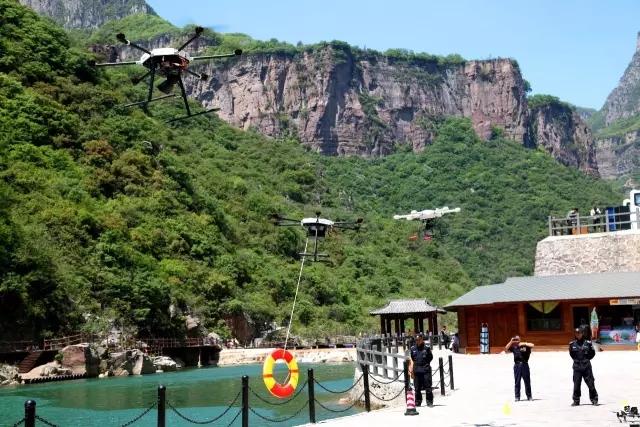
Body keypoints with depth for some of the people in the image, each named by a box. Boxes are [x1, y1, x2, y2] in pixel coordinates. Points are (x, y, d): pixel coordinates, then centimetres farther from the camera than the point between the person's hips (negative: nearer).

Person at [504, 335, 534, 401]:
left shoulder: (525, 345, 6)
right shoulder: (513, 347, 11)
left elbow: (532, 345, -7)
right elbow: (506, 349, 2)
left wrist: (524, 344, -11)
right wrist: (511, 342, -1)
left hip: (524, 364, -1)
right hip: (517, 365, 1)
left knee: (527, 381, 2)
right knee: (517, 382, 3)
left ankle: (529, 396, 11)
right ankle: (517, 397, 6)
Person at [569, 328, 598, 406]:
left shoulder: (588, 343, -3)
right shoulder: (572, 344, 2)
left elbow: (592, 353, 6)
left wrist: (587, 359, -1)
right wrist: (576, 359, 5)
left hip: (586, 366, -1)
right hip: (577, 367, 1)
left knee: (591, 383, 2)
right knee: (576, 384, 3)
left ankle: (594, 399, 14)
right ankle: (576, 400, 13)